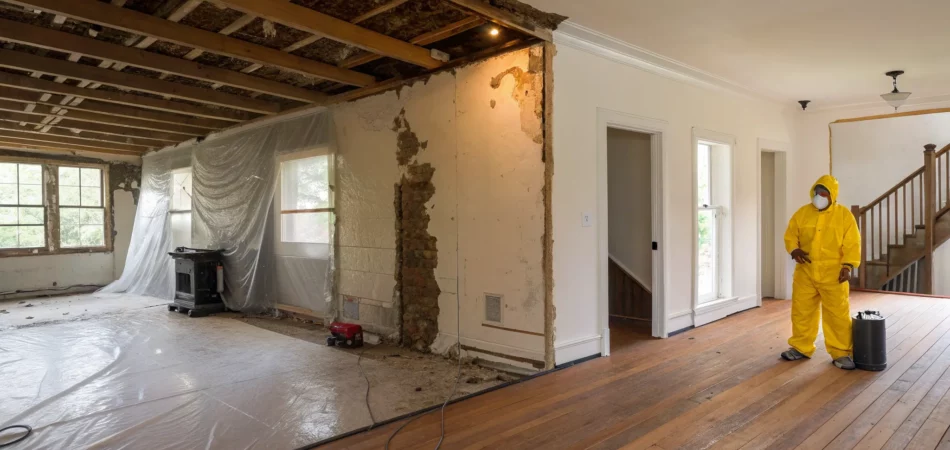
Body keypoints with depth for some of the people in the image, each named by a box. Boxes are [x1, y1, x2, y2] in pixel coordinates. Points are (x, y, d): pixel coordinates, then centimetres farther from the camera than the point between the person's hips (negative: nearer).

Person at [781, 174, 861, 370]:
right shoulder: (802, 213, 5)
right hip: (805, 272, 3)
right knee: (801, 311, 9)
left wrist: (848, 266, -16)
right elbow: (790, 234, 9)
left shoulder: (844, 215, -3)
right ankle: (801, 347, 22)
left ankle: (841, 353, 13)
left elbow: (852, 244, -6)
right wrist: (794, 250, -10)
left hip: (833, 273, -3)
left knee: (837, 314, 0)